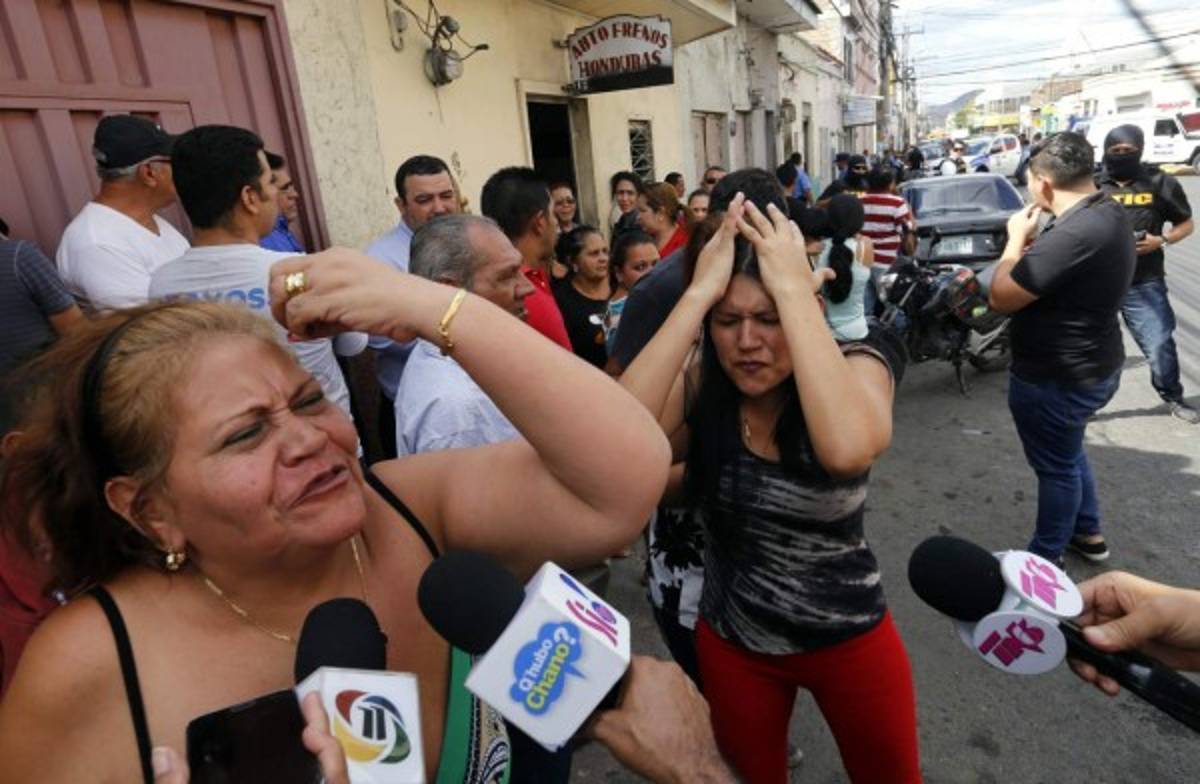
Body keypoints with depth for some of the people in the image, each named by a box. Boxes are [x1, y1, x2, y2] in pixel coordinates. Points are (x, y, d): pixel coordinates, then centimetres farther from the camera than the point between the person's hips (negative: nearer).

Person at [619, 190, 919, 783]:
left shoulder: (856, 366, -18)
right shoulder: (700, 386, -15)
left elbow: (848, 449, -42)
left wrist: (793, 289, -37)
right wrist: (698, 292, -34)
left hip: (847, 637, -1)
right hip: (730, 641, 1)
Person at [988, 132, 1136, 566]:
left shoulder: (1074, 233, -32)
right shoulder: (1108, 213, 2)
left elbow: (1001, 297, -25)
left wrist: (1017, 238, -12)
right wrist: (1033, 242, -1)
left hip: (1057, 377, -10)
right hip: (1092, 364, 10)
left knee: (1056, 467, 8)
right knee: (1068, 453, 28)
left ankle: (1046, 557, 28)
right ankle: (1088, 532, 46)